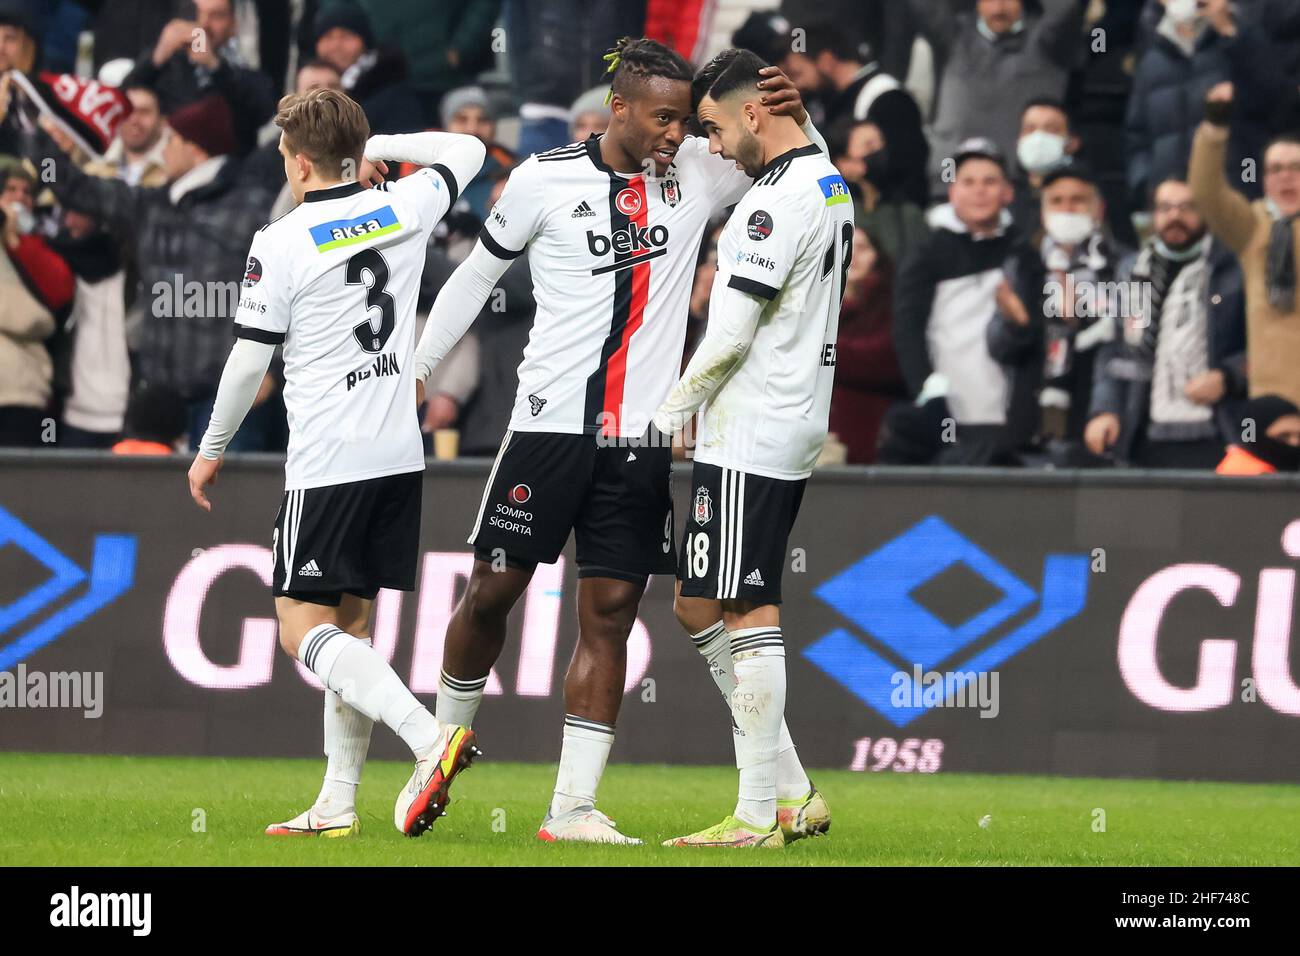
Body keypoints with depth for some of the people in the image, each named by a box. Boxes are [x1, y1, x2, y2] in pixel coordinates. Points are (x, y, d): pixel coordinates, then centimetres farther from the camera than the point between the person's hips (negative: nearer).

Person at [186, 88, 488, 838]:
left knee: (304, 629, -6)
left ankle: (429, 737, -27)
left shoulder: (281, 244, -10)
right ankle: (339, 803, 11)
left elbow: (250, 361, -6)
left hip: (327, 462, -7)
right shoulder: (403, 211, 6)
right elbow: (468, 151, 25)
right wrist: (380, 149, 20)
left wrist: (212, 450, 7)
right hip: (399, 455, 7)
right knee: (349, 624, 13)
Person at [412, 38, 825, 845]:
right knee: (492, 592, 1)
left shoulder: (698, 174, 4)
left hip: (640, 439, 2)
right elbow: (477, 275, 9)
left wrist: (796, 119, -11)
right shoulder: (547, 179, -2)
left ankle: (572, 808, 1)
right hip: (551, 423, -2)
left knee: (610, 615, -1)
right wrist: (410, 371, 11)